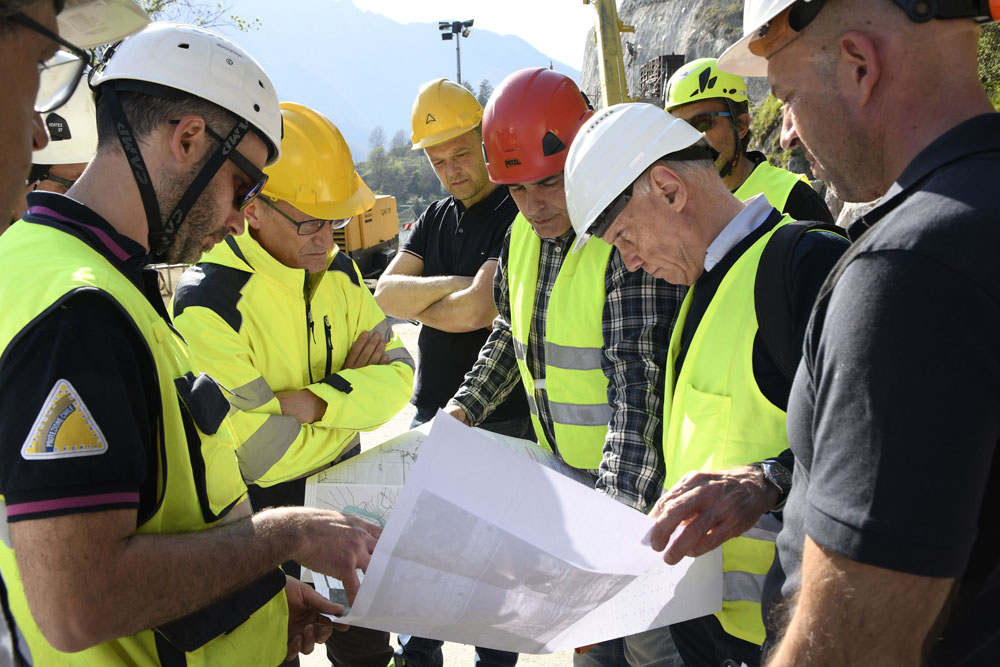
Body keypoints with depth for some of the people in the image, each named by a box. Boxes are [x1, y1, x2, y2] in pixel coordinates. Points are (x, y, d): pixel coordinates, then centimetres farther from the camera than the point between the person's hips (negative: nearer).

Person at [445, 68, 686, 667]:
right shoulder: (523, 235, 4)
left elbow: (639, 382, -28)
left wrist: (616, 505, -35)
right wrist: (467, 405, 7)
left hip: (634, 481, -7)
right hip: (561, 470, 7)